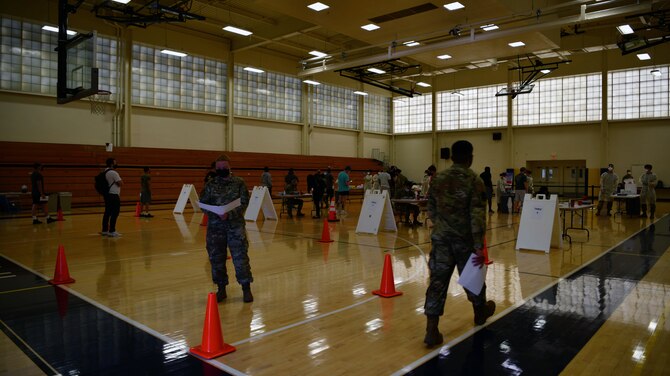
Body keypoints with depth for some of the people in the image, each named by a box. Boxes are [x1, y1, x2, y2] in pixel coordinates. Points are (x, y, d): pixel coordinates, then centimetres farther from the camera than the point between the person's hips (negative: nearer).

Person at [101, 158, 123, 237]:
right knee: (114, 213, -6)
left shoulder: (105, 172, 15)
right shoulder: (113, 173, -15)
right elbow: (120, 183, -14)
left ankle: (104, 230, 17)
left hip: (107, 194, 10)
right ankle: (112, 231, -6)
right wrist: (119, 178, 3)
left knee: (107, 213, 13)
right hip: (113, 195, -10)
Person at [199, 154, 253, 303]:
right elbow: (203, 203, 4)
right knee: (216, 258, 7)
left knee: (240, 256, -4)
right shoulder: (210, 185, 8)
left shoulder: (239, 183, 3)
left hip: (236, 225, -2)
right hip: (215, 226, 2)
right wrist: (215, 212, -15)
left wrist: (229, 214, -18)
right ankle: (221, 289, 22)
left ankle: (246, 289, 7)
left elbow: (244, 202, -4)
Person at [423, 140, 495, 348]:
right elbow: (478, 216, -17)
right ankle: (480, 312, 45)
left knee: (437, 281, 2)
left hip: (440, 238, 3)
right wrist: (479, 246, -16)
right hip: (465, 239, -3)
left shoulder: (438, 179, 3)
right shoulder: (474, 181, -11)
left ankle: (431, 331, 0)